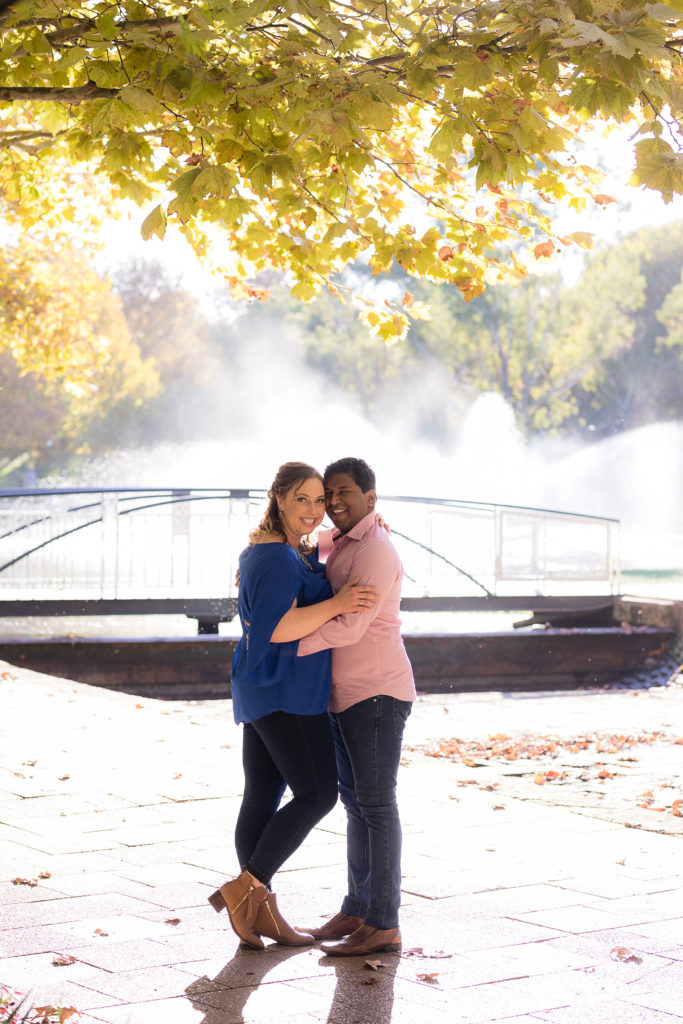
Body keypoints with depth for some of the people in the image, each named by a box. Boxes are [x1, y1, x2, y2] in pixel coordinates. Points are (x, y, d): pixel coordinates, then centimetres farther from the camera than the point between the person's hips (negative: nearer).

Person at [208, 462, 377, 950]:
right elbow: (278, 627, -25)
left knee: (262, 798, 9)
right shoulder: (277, 558, -16)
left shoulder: (297, 551, 16)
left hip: (263, 691, 10)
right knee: (318, 794, -6)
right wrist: (336, 605, -27)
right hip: (285, 693, -10)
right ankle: (244, 887, -6)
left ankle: (262, 911, 14)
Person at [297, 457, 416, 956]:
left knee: (376, 804, -6)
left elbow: (348, 627, -24)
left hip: (376, 694, -10)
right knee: (356, 802, 14)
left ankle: (384, 925, -2)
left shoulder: (375, 550, -16)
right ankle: (357, 911, 22)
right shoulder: (344, 547, 15)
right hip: (347, 694, 10)